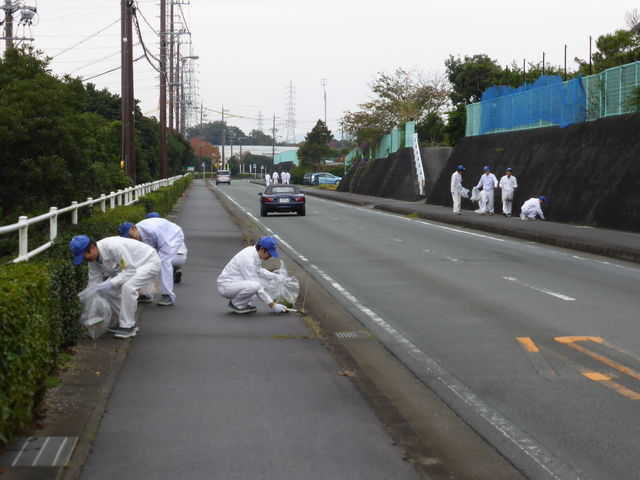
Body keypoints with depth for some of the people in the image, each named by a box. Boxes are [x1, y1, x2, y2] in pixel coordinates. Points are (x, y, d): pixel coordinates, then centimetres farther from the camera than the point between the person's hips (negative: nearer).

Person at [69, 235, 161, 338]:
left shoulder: (113, 246, -35)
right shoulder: (93, 260, -9)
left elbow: (130, 270, -31)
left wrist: (111, 283, -37)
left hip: (150, 261, -9)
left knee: (128, 286, -32)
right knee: (107, 290, -2)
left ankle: (128, 327, -19)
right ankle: (127, 322, 11)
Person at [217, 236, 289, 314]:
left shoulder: (253, 251, 1)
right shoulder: (248, 259, -26)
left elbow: (259, 271, 20)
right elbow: (257, 288, -26)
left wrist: (276, 277, 5)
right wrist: (272, 305, -23)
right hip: (226, 286, -10)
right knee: (254, 285, -33)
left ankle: (245, 303, 5)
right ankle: (236, 304, -9)